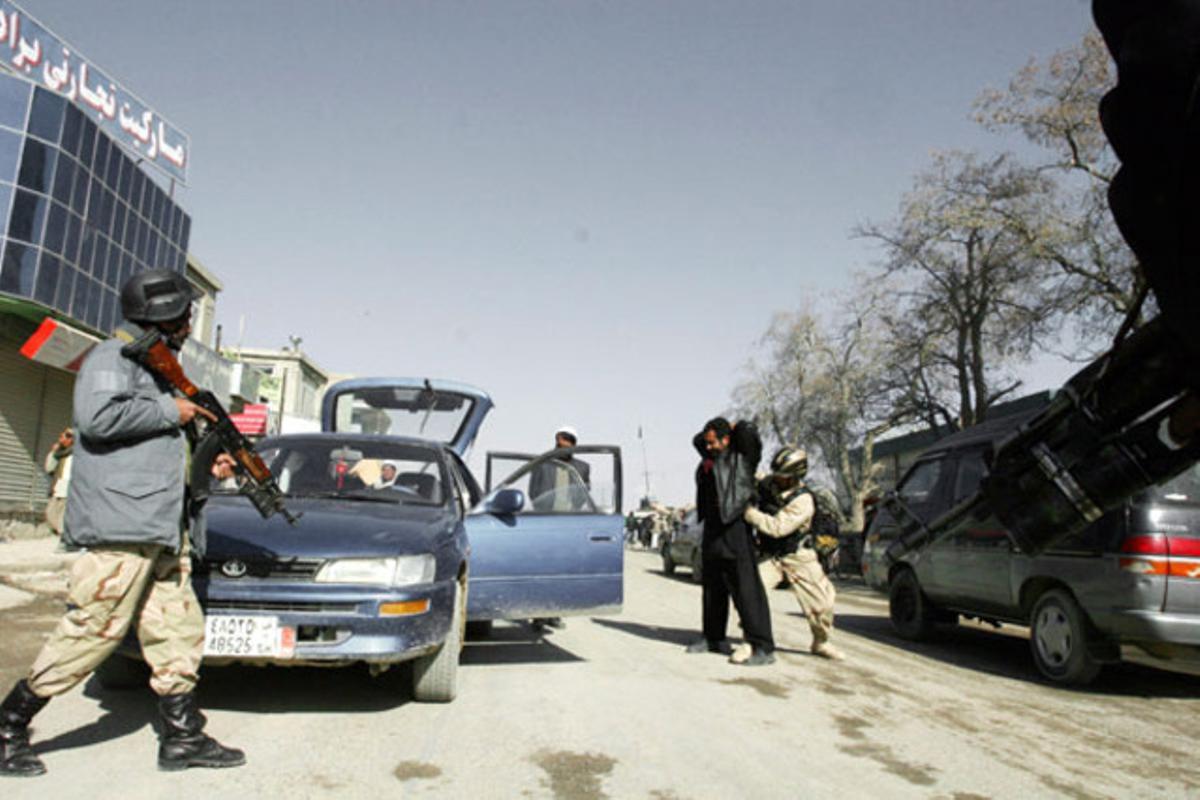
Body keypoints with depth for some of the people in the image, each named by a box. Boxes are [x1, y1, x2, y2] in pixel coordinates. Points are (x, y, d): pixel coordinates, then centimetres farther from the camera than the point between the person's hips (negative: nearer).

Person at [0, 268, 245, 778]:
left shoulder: (158, 369, 24)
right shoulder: (114, 357, -2)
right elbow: (97, 418, -21)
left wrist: (208, 468, 14)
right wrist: (170, 411, -11)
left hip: (163, 534, 9)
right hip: (119, 529, -9)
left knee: (179, 635, 8)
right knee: (93, 633, -5)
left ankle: (182, 738, 15)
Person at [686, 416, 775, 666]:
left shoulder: (743, 456, -3)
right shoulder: (712, 458, 16)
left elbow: (748, 430, -17)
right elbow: (697, 440, 33)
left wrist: (736, 430, 3)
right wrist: (711, 432, 19)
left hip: (735, 529, -8)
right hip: (712, 531, 8)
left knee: (746, 588, -10)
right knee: (713, 589, 16)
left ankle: (762, 647, -8)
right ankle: (714, 639, 28)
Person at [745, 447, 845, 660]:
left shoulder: (803, 501, -24)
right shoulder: (769, 483, -8)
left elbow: (778, 527, -32)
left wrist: (748, 513, -33)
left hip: (798, 558, -3)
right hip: (771, 556, 3)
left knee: (822, 603, 5)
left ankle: (821, 643, 34)